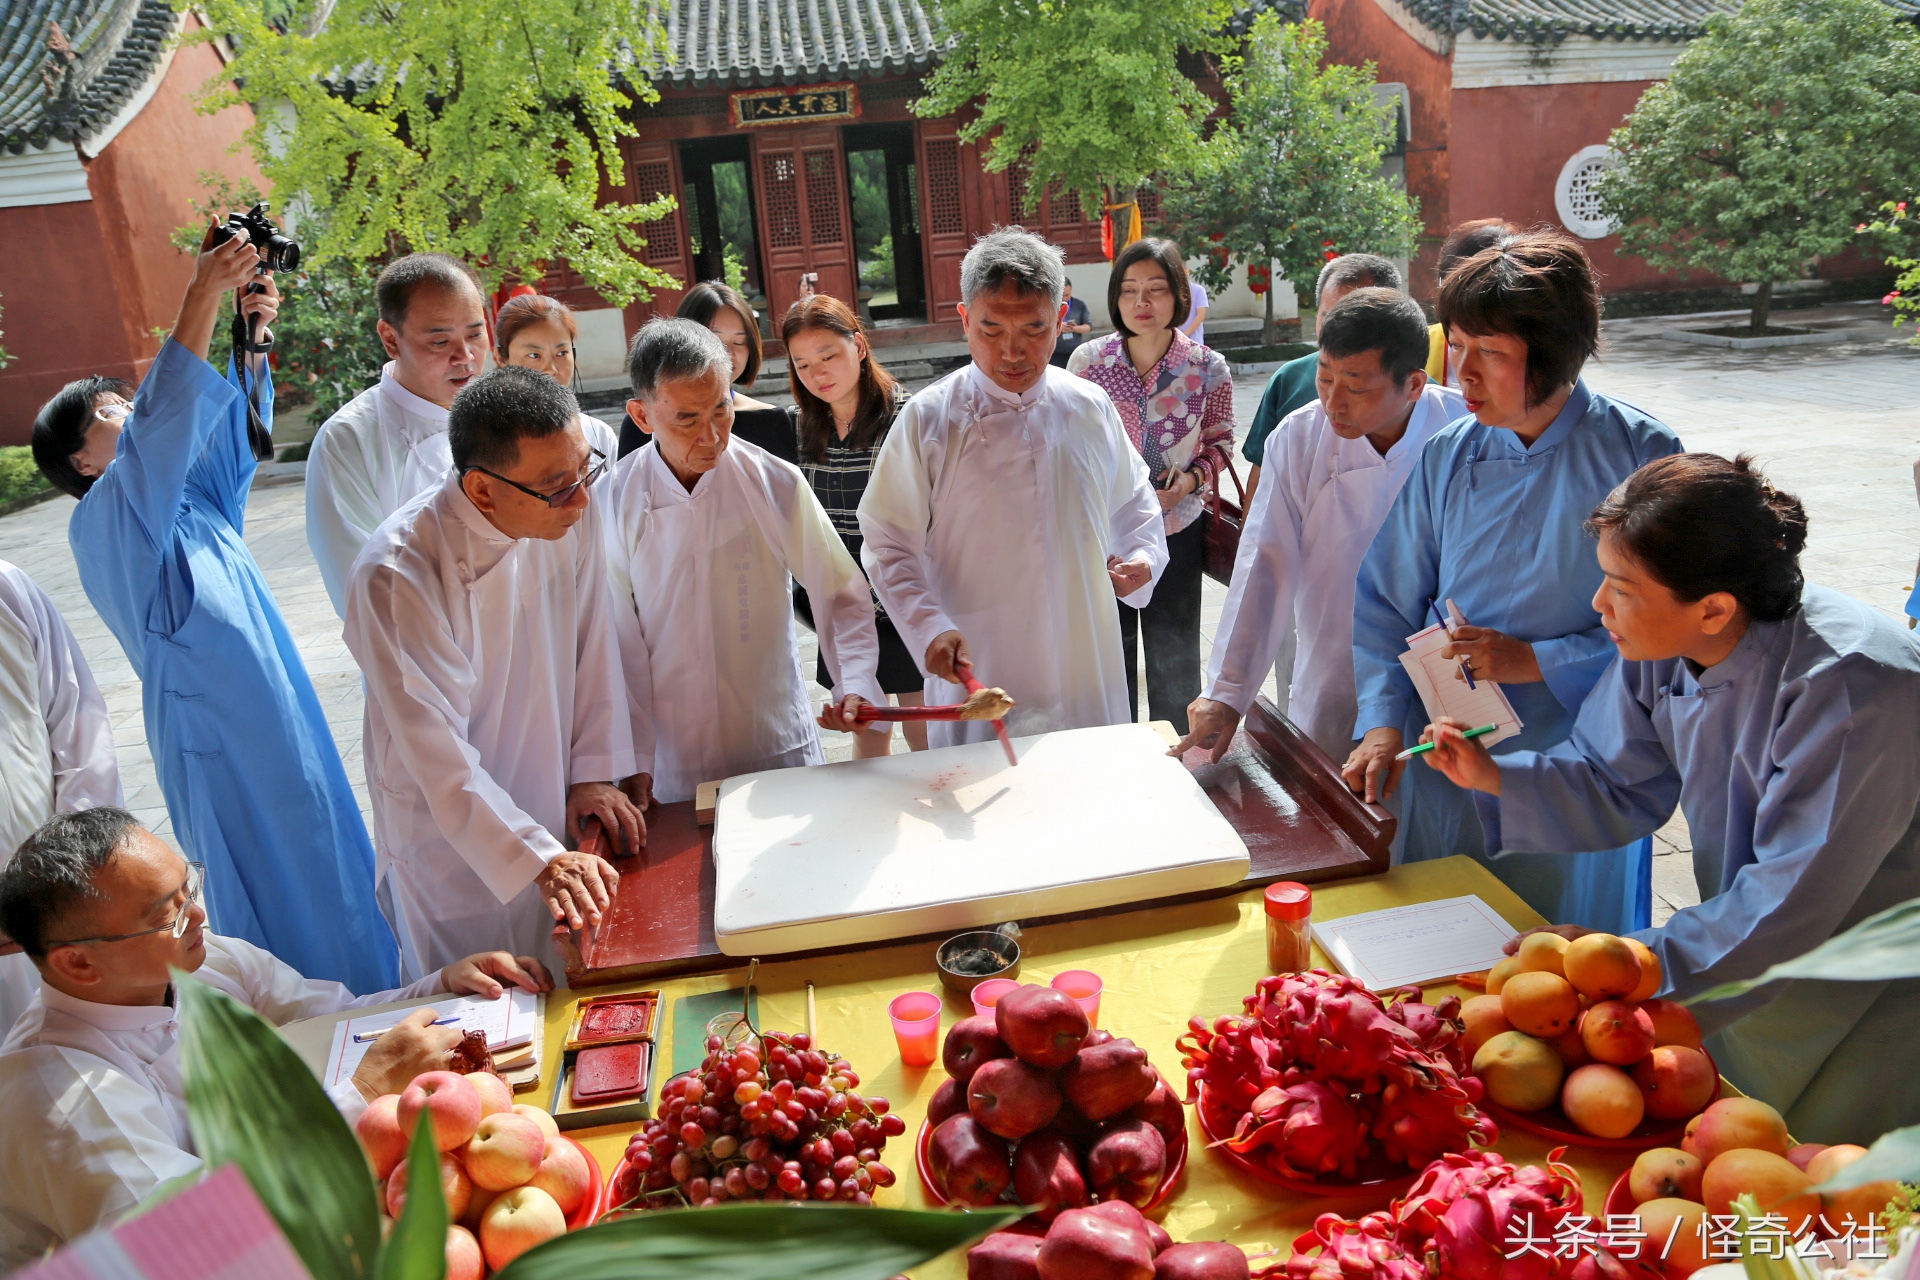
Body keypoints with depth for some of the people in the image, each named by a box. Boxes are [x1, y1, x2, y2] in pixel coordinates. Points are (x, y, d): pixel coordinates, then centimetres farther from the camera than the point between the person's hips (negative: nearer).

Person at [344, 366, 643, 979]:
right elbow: (438, 754, -27)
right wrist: (538, 859, -31)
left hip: (558, 810, 5)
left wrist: (595, 772, -1)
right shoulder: (395, 576, -29)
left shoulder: (570, 514, -13)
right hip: (454, 840, -5)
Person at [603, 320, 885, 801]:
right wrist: (632, 762, -2)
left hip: (779, 745, 1)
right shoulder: (614, 501, -7)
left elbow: (841, 595, -2)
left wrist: (855, 683, -18)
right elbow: (617, 638, -3)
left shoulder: (776, 483, -8)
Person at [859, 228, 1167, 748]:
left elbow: (1134, 500, 20)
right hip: (976, 677, -3)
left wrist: (1144, 554, 1)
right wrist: (929, 628, -18)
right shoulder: (929, 420, -8)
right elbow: (888, 543, -5)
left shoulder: (1092, 409, 4)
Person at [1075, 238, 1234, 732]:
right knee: (1108, 655, 11)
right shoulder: (1089, 361, -4)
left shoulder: (1208, 368, -5)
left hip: (1176, 530, 0)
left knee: (1174, 659, 13)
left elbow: (1221, 443, 5)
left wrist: (1193, 478, -13)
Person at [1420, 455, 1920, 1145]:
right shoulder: (1663, 647, -12)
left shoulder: (1848, 688, -33)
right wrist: (1494, 777, -11)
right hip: (1751, 955, 6)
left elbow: (1791, 903, -30)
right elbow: (1619, 789, 3)